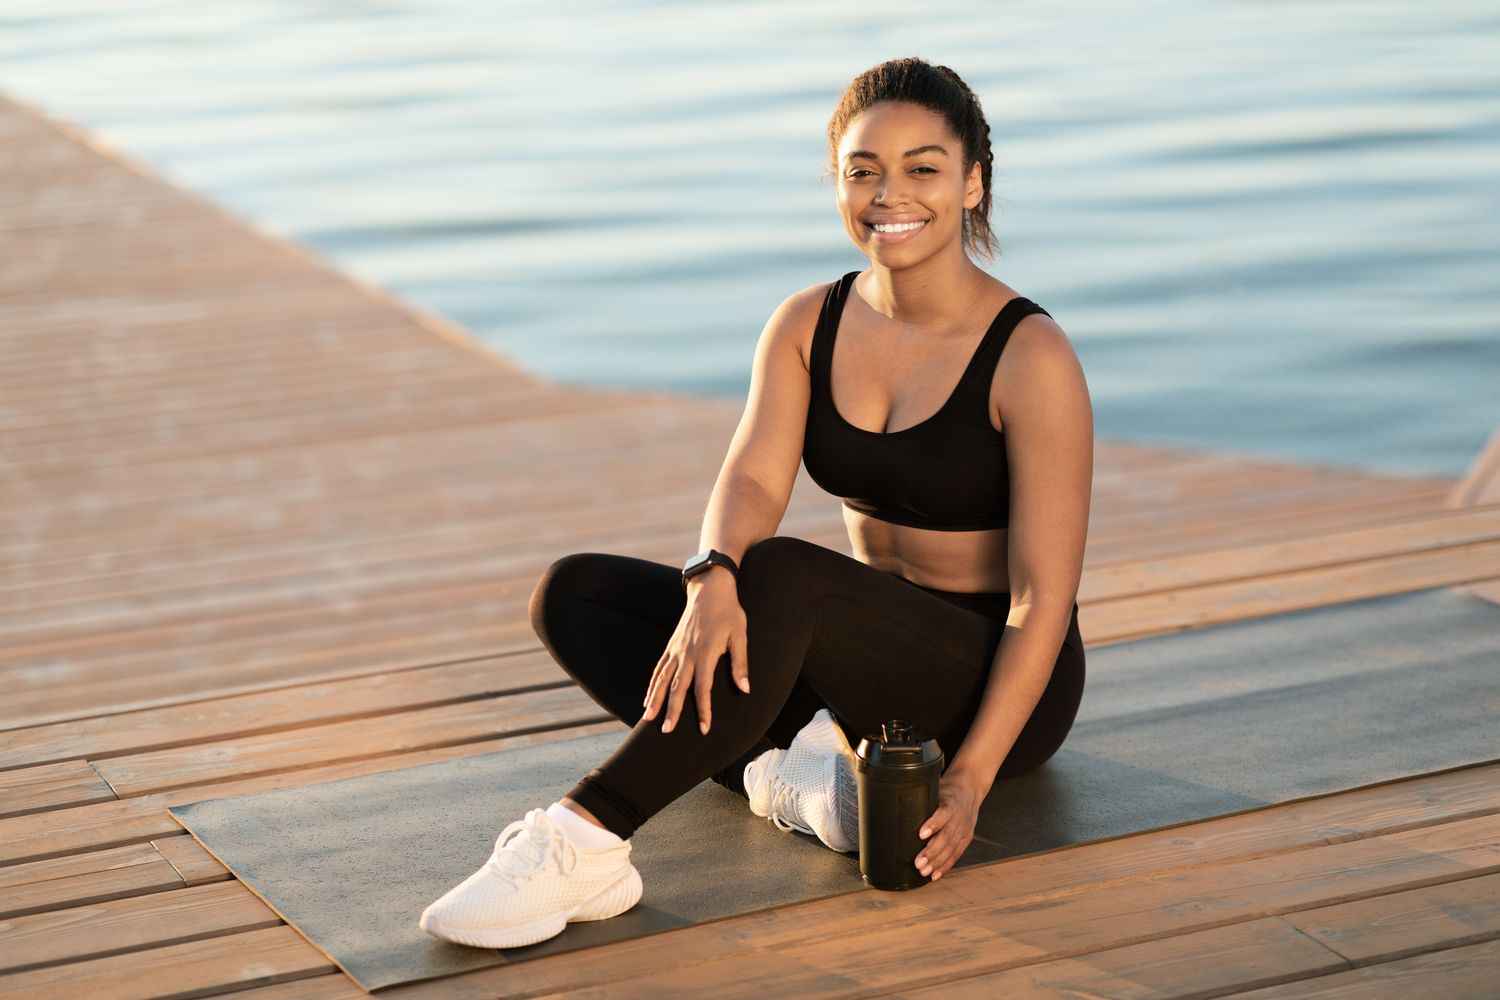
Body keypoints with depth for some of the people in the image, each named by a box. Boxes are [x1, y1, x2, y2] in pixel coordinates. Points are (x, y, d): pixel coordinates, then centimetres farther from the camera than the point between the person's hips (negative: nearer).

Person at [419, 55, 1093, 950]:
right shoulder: (808, 326, 1)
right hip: (873, 657, 7)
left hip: (994, 680, -6)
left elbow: (1044, 596, -18)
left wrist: (970, 778, -29)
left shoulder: (1030, 357, -15)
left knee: (780, 576, -37)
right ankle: (785, 768, -26)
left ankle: (586, 835, -39)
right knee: (574, 593, -8)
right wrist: (712, 580, -39)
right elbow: (753, 479, -15)